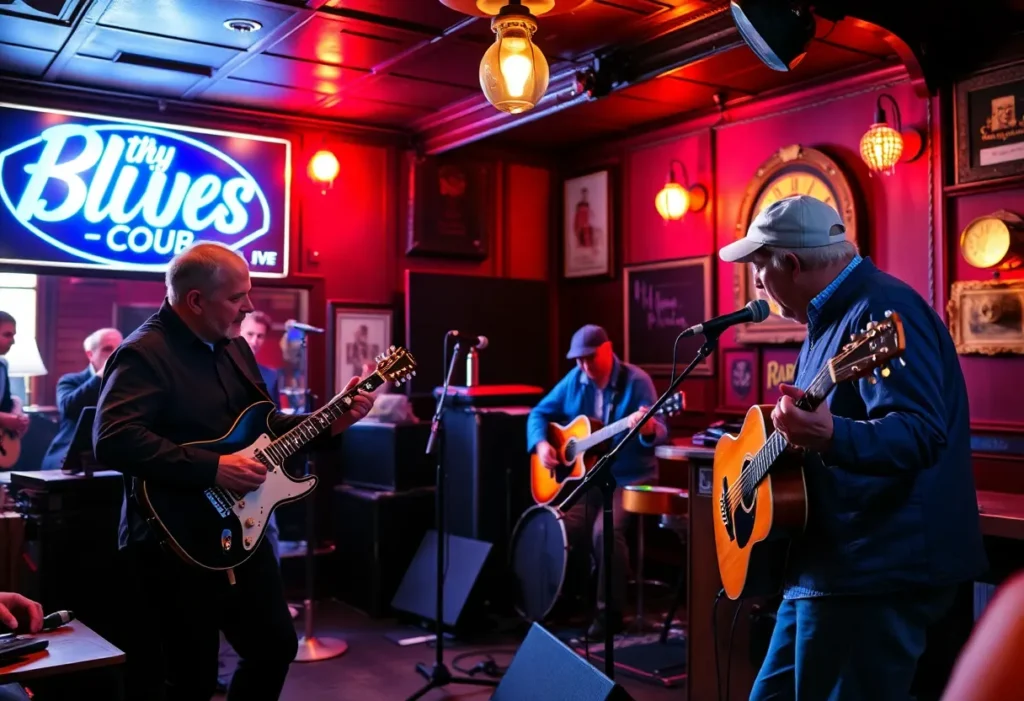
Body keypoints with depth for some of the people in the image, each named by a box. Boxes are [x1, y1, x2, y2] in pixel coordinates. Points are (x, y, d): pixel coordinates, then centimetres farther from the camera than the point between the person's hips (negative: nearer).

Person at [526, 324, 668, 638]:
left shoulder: (636, 381, -10)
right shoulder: (574, 380, 4)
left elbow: (660, 433, -16)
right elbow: (539, 413, 11)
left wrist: (648, 429, -40)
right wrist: (541, 444, -8)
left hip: (629, 478, -4)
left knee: (606, 530, -28)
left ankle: (609, 612, -10)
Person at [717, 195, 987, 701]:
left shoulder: (882, 311, -17)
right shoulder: (831, 315, 15)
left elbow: (922, 434, -29)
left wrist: (831, 437, -45)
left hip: (878, 571, -11)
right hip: (830, 563, 11)